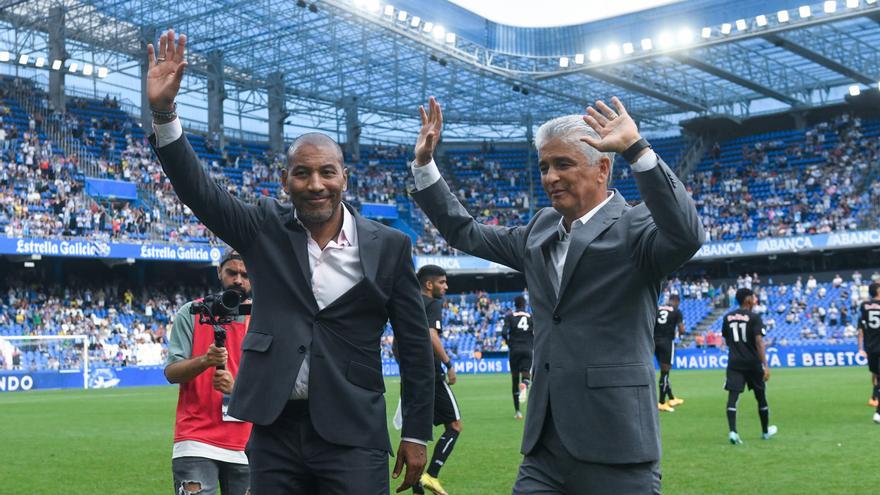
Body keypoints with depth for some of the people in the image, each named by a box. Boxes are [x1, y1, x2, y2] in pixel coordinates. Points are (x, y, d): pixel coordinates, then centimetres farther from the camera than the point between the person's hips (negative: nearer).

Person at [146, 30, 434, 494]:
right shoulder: (266, 228, 3)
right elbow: (198, 189, -7)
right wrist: (163, 111, -21)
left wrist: (417, 433, 3)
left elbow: (414, 344, 2)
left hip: (352, 435, -2)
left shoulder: (389, 246, -2)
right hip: (274, 430, 2)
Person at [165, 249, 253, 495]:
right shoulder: (191, 313, 4)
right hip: (196, 439, -2)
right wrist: (204, 361, -22)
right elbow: (171, 372, -2)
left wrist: (237, 387, -17)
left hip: (246, 445, 2)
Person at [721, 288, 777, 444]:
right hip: (752, 362, -3)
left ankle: (732, 431, -23)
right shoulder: (754, 317, -8)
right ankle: (765, 431, 30)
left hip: (734, 362, 3)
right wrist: (765, 365, -17)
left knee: (732, 396, -5)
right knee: (761, 396, 15)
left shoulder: (727, 317, 7)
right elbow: (759, 342, -16)